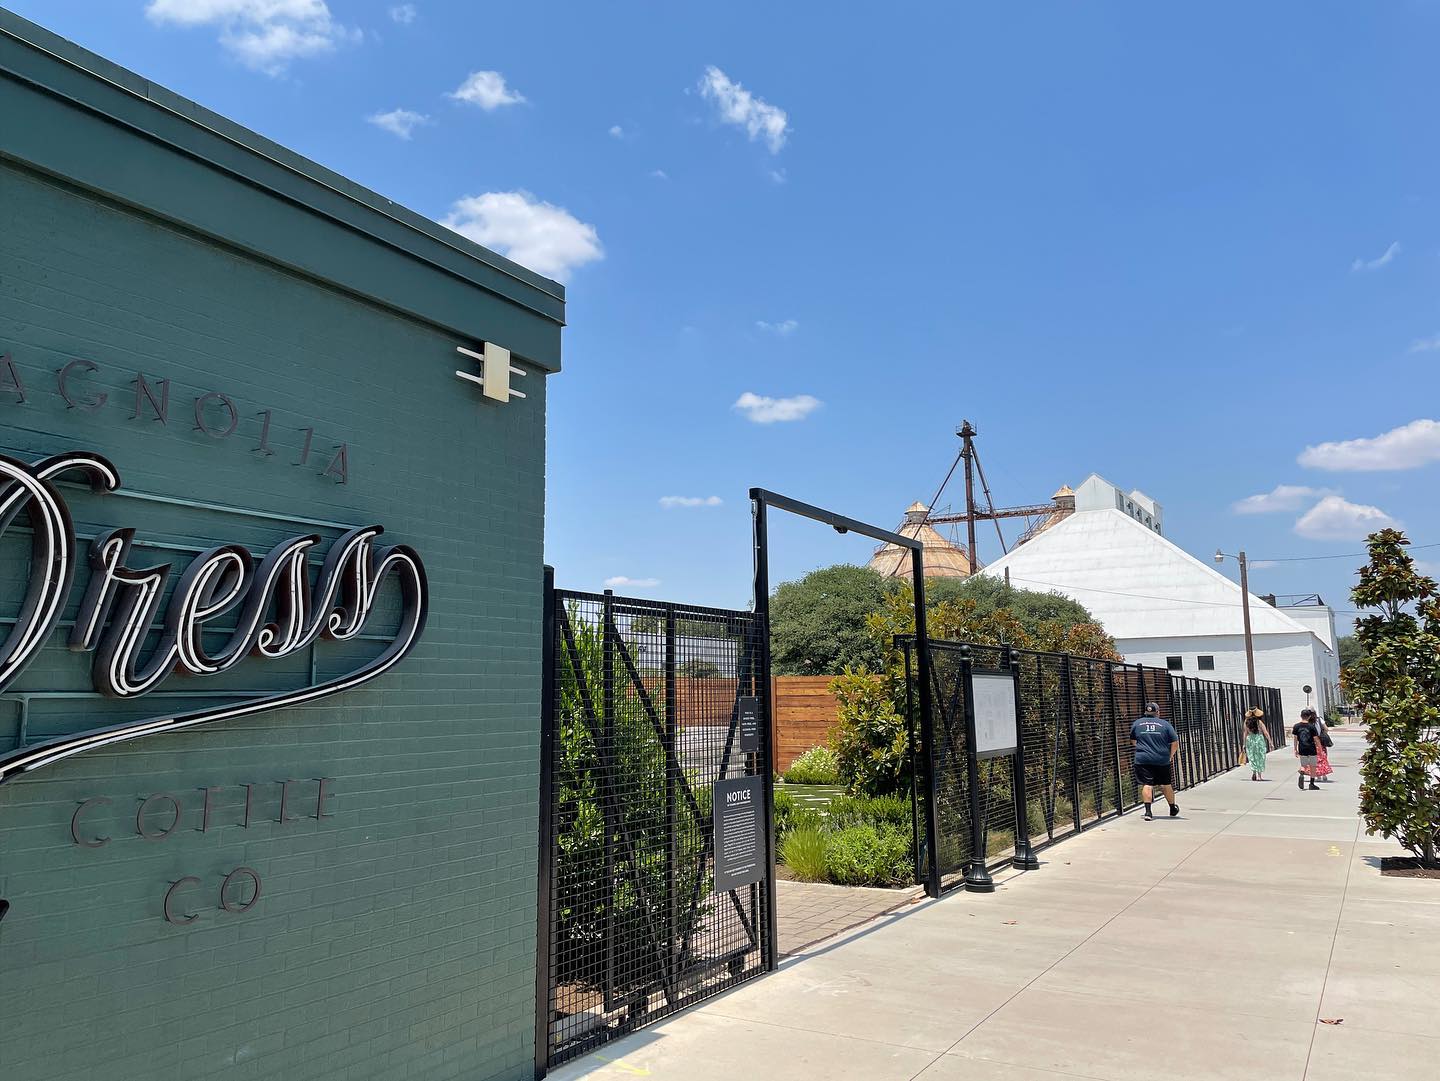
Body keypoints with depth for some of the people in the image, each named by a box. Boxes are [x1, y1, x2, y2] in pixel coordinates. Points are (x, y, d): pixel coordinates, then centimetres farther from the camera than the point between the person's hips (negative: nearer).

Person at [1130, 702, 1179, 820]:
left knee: (1147, 784, -2)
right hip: (1162, 760, 0)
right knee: (1166, 784, 15)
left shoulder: (1137, 723, 6)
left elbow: (1132, 740, 18)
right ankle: (1173, 809, 32)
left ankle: (1148, 811, -10)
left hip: (1142, 760, 0)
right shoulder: (1165, 724, 1)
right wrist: (1171, 755, 14)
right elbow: (1175, 742, 0)